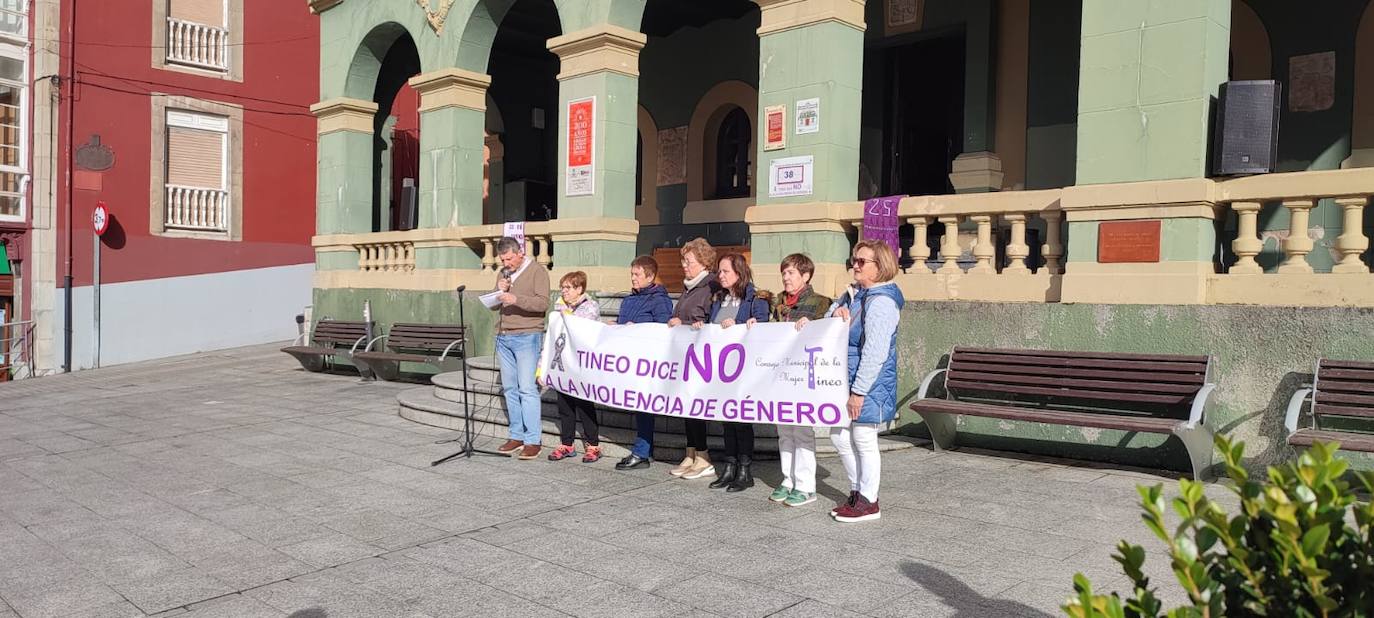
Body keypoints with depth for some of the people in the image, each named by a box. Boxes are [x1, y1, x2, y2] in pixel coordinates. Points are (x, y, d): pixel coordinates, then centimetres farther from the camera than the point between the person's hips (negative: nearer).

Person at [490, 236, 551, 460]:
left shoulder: (537, 271, -3)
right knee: (509, 388, 7)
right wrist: (498, 291, -2)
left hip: (527, 336, -7)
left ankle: (532, 441, -7)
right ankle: (516, 436, 14)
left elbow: (543, 303, -14)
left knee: (527, 388, -10)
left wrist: (516, 299, -25)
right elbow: (493, 306, 18)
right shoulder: (503, 274, 17)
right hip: (504, 338, 7)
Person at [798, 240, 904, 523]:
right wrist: (836, 313, -6)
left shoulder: (881, 301, -18)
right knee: (839, 436, 15)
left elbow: (875, 353, -22)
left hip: (869, 385, -9)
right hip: (845, 380, 9)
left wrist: (858, 392, -22)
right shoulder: (853, 294, 11)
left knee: (863, 441, 2)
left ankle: (868, 502, 17)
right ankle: (858, 492, 30)